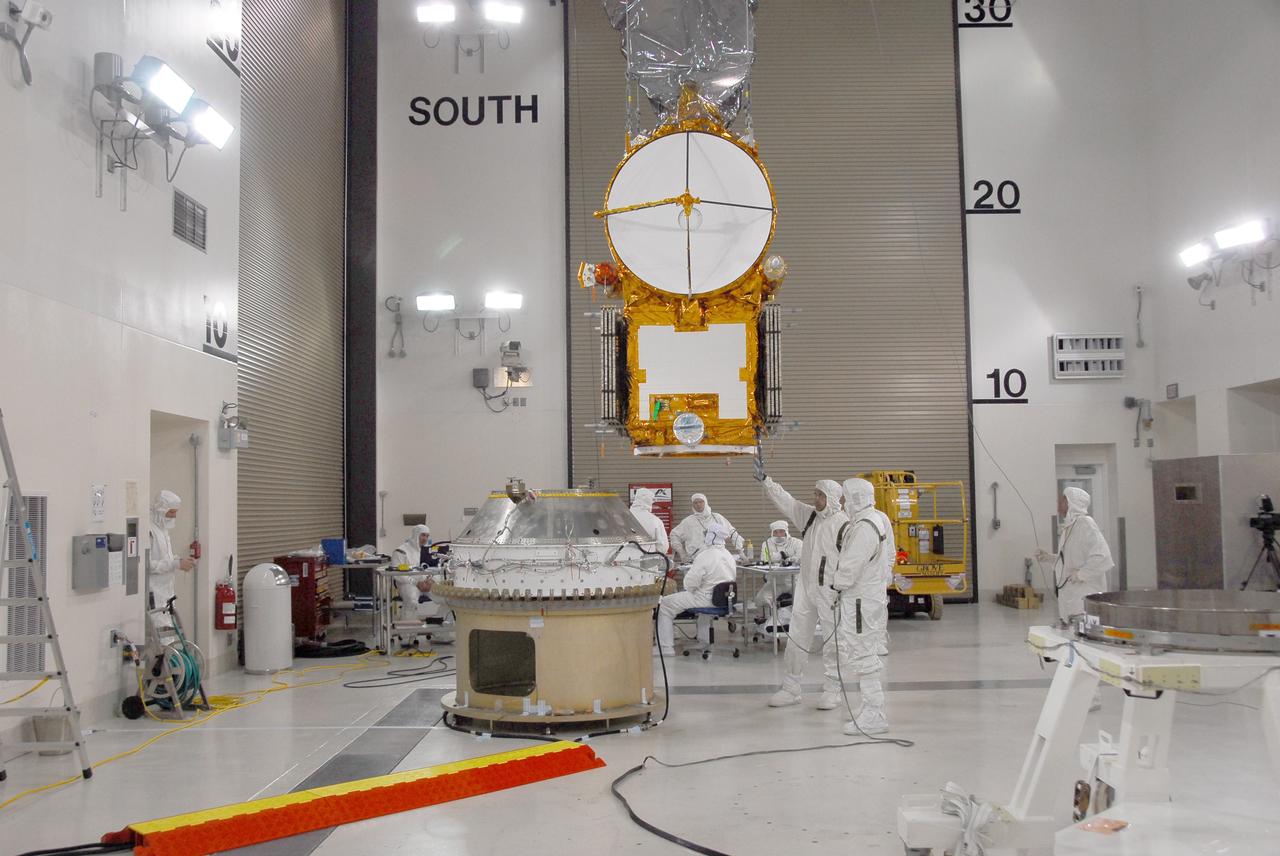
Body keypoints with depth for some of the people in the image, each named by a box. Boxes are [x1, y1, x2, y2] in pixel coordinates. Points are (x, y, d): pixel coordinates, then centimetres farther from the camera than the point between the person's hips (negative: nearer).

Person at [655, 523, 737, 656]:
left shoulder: (705, 556, -20)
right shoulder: (729, 556, 5)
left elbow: (690, 583, -22)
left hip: (706, 599, -8)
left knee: (664, 605, 3)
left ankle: (665, 649, 3)